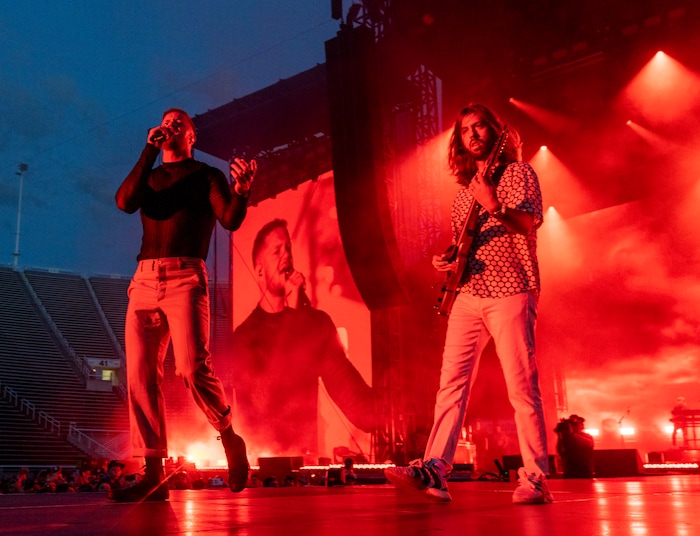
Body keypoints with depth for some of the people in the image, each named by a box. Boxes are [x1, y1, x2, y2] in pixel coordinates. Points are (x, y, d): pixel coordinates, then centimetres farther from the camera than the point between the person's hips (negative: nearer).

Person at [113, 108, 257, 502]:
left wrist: (242, 192, -24)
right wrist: (150, 152, 1)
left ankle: (230, 440, 6)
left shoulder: (206, 175, 14)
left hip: (185, 279, -4)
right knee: (140, 376, -4)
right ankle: (154, 476, 0)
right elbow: (125, 201, 2)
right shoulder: (150, 176, 23)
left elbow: (231, 220, -2)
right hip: (144, 281, 4)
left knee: (193, 368, -18)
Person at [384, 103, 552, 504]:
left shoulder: (518, 172, 4)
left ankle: (536, 479, 2)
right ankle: (434, 471, -5)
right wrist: (446, 261, 6)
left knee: (522, 389, -6)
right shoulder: (465, 190, 22)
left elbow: (531, 223, -12)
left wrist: (495, 207, -27)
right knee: (451, 384, -3)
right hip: (468, 295, 6)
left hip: (509, 293, -6)